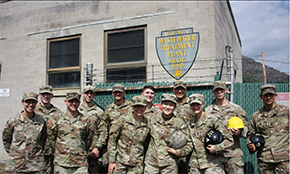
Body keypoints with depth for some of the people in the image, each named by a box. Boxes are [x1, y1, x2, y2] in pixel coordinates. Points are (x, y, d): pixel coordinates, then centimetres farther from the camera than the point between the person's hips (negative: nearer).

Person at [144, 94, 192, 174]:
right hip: (151, 162, 2)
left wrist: (178, 152, -11)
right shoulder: (153, 120, 6)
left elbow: (189, 144, 2)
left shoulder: (180, 123, -2)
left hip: (169, 165, -2)